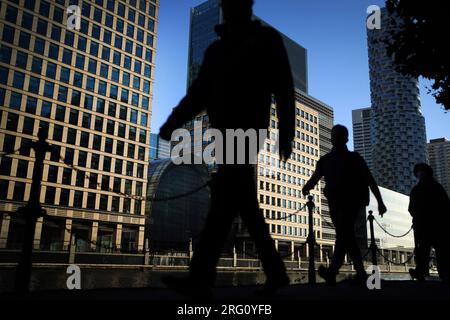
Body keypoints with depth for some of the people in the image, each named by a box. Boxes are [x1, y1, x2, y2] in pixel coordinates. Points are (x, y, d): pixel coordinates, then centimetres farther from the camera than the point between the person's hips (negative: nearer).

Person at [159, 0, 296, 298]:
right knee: (246, 205, 5)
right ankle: (276, 272, 16)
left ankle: (200, 279, -22)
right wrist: (174, 120, 0)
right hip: (225, 133, 6)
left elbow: (284, 87, 2)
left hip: (248, 128, -6)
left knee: (224, 198, -19)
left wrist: (286, 131, -9)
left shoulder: (266, 39, 10)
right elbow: (200, 92, 16)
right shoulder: (216, 49, 24)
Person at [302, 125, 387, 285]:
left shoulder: (354, 158, 10)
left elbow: (370, 180, 9)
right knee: (348, 236, 5)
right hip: (335, 203, 4)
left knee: (343, 232, -20)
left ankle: (332, 271, -31)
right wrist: (306, 188, -11)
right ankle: (361, 273, 15)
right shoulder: (325, 160, 18)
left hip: (351, 201, -4)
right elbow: (315, 178, 10)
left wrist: (380, 201, 5)